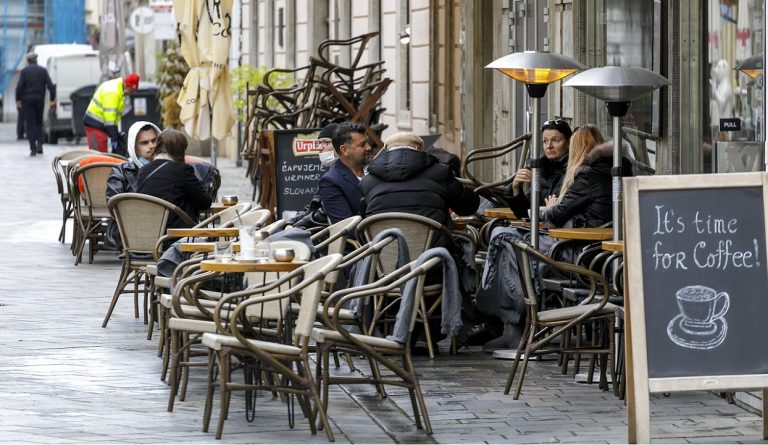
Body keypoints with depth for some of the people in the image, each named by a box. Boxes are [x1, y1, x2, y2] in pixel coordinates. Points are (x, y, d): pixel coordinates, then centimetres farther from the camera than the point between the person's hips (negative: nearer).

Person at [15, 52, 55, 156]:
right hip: (40, 99, 2)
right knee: (38, 122, 17)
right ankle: (39, 143, -2)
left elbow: (19, 86, -9)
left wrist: (18, 100, -2)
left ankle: (33, 148, -7)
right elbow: (50, 86, -2)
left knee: (30, 124, 0)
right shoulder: (43, 70, 3)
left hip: (27, 100, -2)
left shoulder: (25, 71, -3)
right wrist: (52, 99, 3)